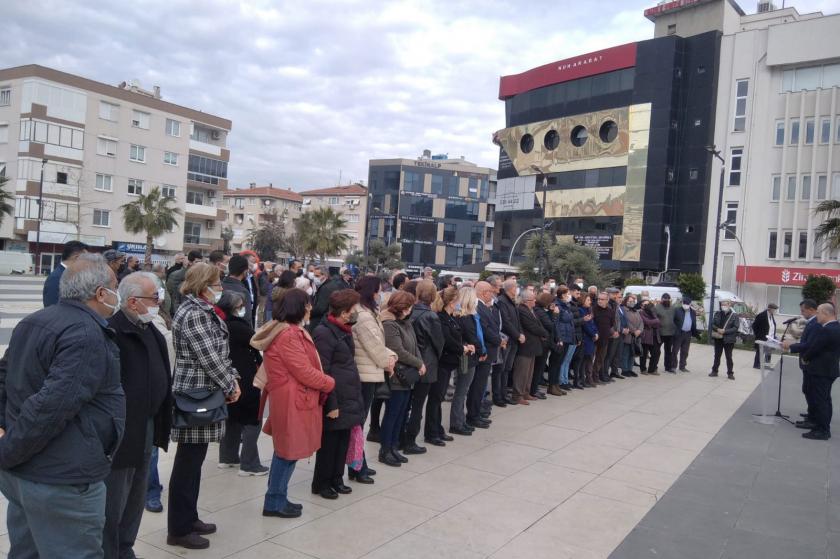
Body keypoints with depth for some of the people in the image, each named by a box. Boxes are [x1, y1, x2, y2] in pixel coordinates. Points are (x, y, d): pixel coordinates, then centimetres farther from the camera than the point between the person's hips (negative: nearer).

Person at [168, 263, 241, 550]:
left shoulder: (204, 310, 13)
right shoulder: (194, 313, -18)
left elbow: (218, 353, 16)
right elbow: (209, 358, -21)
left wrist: (232, 379, 5)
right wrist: (230, 386, -10)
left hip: (202, 393, 10)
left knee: (194, 460, 17)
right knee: (188, 462, -1)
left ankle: (188, 518, 29)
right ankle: (179, 529, 10)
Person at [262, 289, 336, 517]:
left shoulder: (291, 332, 13)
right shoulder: (288, 335, -21)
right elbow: (305, 372, -20)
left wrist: (324, 381, 5)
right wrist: (330, 383, -7)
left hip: (294, 398, 11)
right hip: (292, 401, -11)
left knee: (286, 451, 17)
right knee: (288, 452, 1)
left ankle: (278, 498, 28)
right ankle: (274, 502, 13)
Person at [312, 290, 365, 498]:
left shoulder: (344, 331, 12)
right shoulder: (325, 333, -17)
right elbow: (322, 372, -19)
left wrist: (355, 395, 16)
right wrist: (331, 403, -18)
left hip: (348, 398, 8)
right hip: (335, 399, -8)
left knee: (343, 441, 15)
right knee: (329, 443, 5)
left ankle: (336, 479, 30)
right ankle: (321, 483, 20)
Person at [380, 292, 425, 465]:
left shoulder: (406, 322, 11)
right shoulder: (389, 325, -17)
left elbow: (414, 345, 13)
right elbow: (399, 352, -20)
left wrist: (420, 362, -4)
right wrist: (419, 364, -12)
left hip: (407, 377, 9)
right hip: (396, 377, -9)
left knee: (401, 413, 14)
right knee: (392, 414, 1)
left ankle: (393, 447, 25)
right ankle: (384, 451, 12)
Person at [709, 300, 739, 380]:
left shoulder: (734, 315, -6)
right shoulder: (717, 314, 5)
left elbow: (735, 328, -11)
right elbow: (712, 324, 3)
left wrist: (725, 331, -21)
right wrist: (717, 329, -16)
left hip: (728, 339, -3)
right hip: (718, 338, 3)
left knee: (729, 357, 4)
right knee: (717, 356, 13)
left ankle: (730, 373, 11)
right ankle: (714, 371, 21)